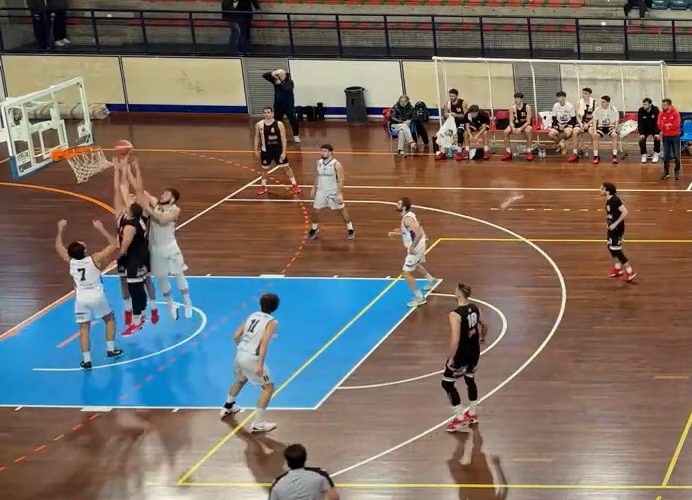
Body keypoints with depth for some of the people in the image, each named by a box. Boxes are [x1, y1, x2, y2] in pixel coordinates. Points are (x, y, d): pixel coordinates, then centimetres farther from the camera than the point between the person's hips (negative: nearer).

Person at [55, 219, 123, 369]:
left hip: (81, 298, 2)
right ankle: (111, 349, 24)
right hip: (97, 296, -2)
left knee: (84, 328, 9)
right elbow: (114, 244, -7)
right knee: (109, 319, 23)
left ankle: (86, 360, 1)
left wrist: (60, 229, 21)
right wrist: (100, 229, -6)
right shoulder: (95, 259, -14)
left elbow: (58, 247, 14)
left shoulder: (70, 262, -5)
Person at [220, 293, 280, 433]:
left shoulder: (252, 316, 12)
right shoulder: (272, 322, -7)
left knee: (241, 380, 35)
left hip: (239, 354, 7)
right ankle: (258, 424, -1)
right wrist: (260, 364, -25)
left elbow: (236, 336, 15)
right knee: (269, 387, 4)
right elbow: (264, 343, -20)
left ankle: (227, 408, 52)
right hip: (252, 358, -7)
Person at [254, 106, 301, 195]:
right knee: (264, 168, 13)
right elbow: (257, 137, 5)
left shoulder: (279, 124, -13)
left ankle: (294, 185, 17)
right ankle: (263, 186, 31)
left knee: (286, 166, 5)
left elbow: (283, 138, -10)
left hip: (278, 149, -1)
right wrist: (256, 150, 3)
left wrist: (284, 152, -13)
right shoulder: (259, 125, -7)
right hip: (266, 150, 1)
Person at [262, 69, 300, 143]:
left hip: (289, 105, -3)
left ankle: (296, 136, 10)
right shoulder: (275, 80, -1)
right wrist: (272, 73, -24)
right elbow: (264, 75, -5)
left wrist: (280, 83, -32)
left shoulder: (289, 82, -10)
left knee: (293, 120, -3)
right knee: (278, 121, 11)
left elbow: (288, 89, -29)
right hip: (278, 105, 3)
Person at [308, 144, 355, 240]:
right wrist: (314, 188, 13)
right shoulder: (319, 163, 0)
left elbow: (341, 180, -16)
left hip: (334, 192, -5)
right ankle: (314, 228, 27)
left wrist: (339, 193, -22)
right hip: (321, 191, 5)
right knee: (315, 211, 6)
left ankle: (350, 230, 17)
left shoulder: (336, 164, -17)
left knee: (342, 211, 5)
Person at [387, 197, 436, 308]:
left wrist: (412, 247, -28)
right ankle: (431, 281, 60)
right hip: (419, 246, 10)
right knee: (416, 265, 36)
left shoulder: (407, 219, -27)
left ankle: (419, 297, -2)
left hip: (415, 248, -10)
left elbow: (419, 233, -35)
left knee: (406, 273, -8)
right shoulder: (409, 215, 3)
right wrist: (396, 233, 9)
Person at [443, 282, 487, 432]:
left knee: (447, 383, 10)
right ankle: (472, 413, 38)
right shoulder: (475, 309, -3)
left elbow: (455, 340, -29)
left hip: (461, 353, -7)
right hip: (474, 351, 7)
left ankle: (460, 417, 12)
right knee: (470, 380, 25)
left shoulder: (455, 314, -26)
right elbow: (483, 327, 13)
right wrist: (481, 339, 33)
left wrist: (451, 359, -18)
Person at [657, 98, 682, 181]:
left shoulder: (676, 113, -12)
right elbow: (660, 125, -6)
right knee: (666, 155, 6)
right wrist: (670, 125, -18)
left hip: (675, 136, -3)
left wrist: (665, 125, -11)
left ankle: (677, 172, 13)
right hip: (666, 137, 3)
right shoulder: (661, 114, -1)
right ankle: (666, 172, 15)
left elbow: (676, 125, -18)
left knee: (676, 155, 3)